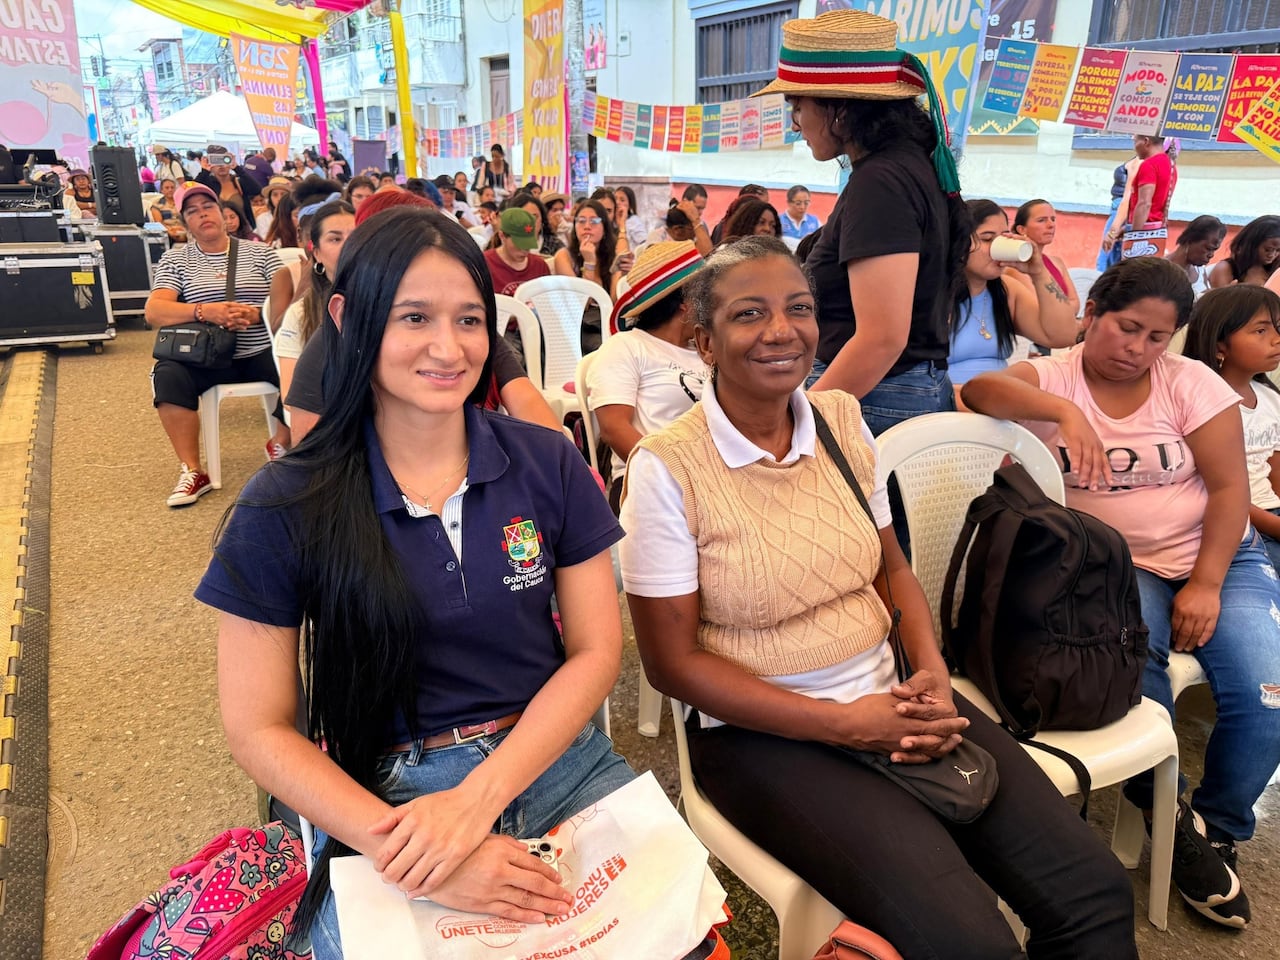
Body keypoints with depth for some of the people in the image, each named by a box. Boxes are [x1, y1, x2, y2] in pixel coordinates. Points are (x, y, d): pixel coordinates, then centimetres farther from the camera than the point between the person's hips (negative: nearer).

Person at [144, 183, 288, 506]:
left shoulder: (259, 252, 9)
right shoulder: (174, 259, 9)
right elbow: (153, 311, -4)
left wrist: (255, 314, -21)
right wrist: (203, 311, -21)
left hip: (263, 353, 0)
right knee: (168, 375, -30)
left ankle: (281, 443, 1)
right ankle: (192, 471, -17)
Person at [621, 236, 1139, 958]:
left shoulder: (842, 419, 3)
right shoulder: (667, 467, -14)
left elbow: (891, 567, 12)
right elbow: (672, 660, -11)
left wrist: (933, 674, -8)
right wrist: (843, 723, -16)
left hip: (891, 700, 5)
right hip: (766, 734, -5)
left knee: (1096, 894, -7)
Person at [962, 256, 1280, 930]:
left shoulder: (1191, 383, 0)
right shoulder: (1052, 378, -2)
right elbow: (979, 390, -23)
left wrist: (1205, 585, -13)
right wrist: (1064, 409, -38)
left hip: (1218, 559, 2)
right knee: (1131, 673, -29)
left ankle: (1216, 828, 9)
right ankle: (1167, 816, -2)